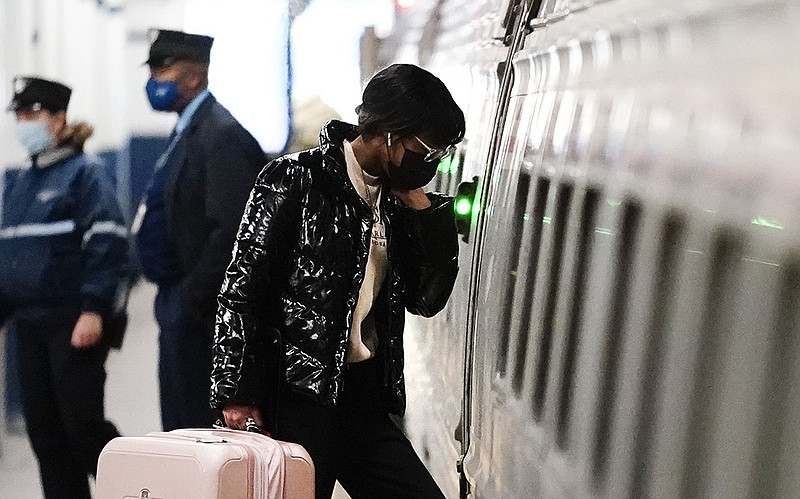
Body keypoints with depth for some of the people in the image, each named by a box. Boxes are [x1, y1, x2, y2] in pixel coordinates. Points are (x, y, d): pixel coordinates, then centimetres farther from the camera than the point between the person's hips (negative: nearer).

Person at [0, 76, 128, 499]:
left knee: (82, 422, -7)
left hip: (73, 324, -7)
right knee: (42, 427, 7)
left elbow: (108, 245, -14)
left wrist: (93, 309, -21)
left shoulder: (84, 173, -6)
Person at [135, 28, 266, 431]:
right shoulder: (187, 131, 15)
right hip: (182, 311, 10)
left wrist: (192, 303, -20)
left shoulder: (221, 134, -16)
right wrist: (175, 301, 14)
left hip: (203, 317, -10)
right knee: (180, 429, 16)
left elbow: (233, 232, -25)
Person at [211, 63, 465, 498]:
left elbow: (426, 300, 12)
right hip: (296, 400, -6)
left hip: (365, 400, 6)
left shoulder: (397, 199, 12)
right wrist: (237, 395, -13)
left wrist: (424, 209, 2)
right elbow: (241, 291, -9)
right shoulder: (294, 181, -7)